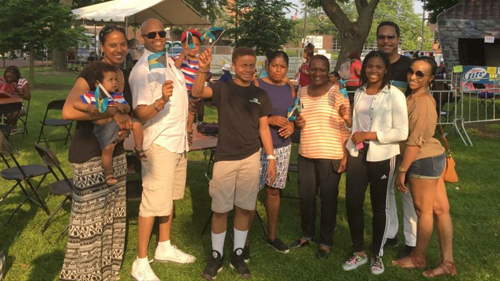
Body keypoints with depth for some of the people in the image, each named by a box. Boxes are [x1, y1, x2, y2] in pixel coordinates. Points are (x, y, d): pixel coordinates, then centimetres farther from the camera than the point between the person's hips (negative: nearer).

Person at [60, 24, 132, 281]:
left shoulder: (126, 75, 8)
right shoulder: (90, 74, -16)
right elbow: (68, 111, -32)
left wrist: (125, 127, -1)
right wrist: (113, 113, -27)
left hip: (115, 154, 8)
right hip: (89, 155, -8)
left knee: (112, 216, 16)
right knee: (89, 219, 0)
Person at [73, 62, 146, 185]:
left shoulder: (118, 96, 6)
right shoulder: (91, 96, -6)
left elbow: (128, 109, 8)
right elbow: (76, 103, -8)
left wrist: (123, 107, -16)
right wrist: (88, 107, -26)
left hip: (119, 121, 4)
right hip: (103, 127, -4)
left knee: (137, 124, -13)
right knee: (108, 148, -19)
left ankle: (138, 149, 9)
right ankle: (108, 172, 7)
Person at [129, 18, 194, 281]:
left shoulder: (169, 61, 10)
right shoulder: (141, 70, -16)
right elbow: (140, 113, -24)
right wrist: (161, 102, -41)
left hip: (178, 139, 8)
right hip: (159, 142, -8)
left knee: (170, 196, 16)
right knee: (154, 201, -6)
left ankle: (164, 247, 30)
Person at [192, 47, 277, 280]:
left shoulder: (260, 95, 7)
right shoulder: (223, 88, -1)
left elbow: (264, 128, 8)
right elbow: (198, 92, -20)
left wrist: (271, 158, 2)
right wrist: (203, 70, -38)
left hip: (251, 158, 2)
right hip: (225, 157, -2)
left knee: (244, 208, 10)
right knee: (220, 209, 4)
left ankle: (238, 254, 25)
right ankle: (216, 255, 20)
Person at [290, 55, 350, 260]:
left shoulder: (337, 93, -8)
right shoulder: (302, 92, 8)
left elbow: (345, 126, -8)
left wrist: (346, 155, -12)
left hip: (330, 155, -5)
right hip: (305, 154, 5)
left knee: (328, 198, 6)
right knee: (305, 196, 14)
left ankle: (326, 241, 21)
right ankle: (307, 234, 34)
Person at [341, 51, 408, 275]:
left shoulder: (395, 95, -9)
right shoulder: (359, 93, 9)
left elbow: (402, 132, -15)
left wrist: (370, 135, -18)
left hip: (382, 158, -5)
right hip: (357, 155, 5)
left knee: (379, 207, 10)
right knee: (352, 203, 4)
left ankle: (377, 255, 26)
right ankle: (359, 252, 23)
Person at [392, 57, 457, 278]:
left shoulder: (421, 102, -19)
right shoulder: (419, 97, 12)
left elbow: (415, 141, -21)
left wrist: (402, 170, -17)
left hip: (424, 160, -10)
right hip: (433, 157, 10)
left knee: (424, 211, 6)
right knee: (440, 210, 11)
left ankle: (418, 258, 24)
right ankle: (448, 263, 19)